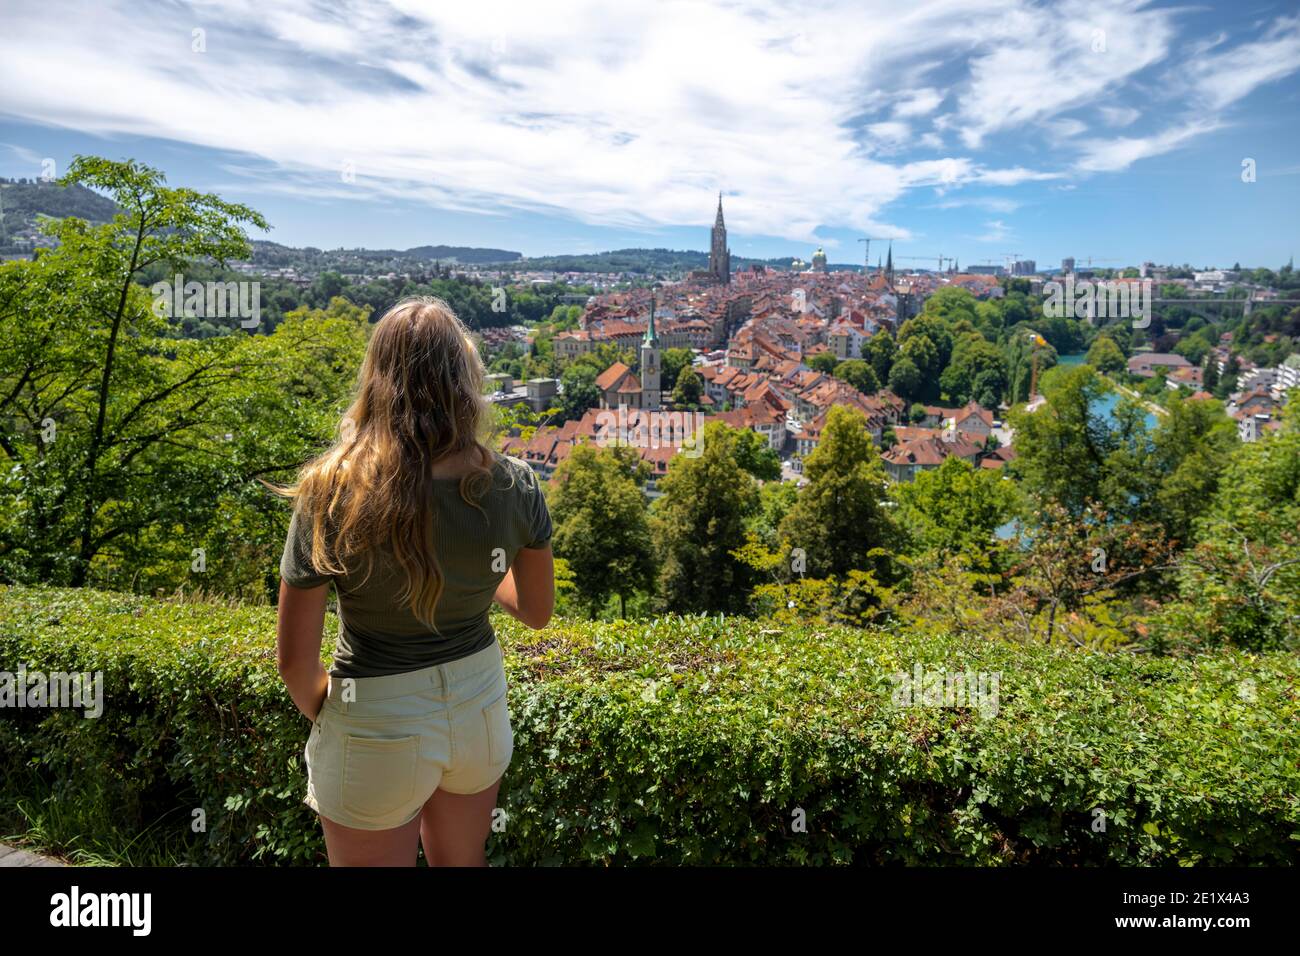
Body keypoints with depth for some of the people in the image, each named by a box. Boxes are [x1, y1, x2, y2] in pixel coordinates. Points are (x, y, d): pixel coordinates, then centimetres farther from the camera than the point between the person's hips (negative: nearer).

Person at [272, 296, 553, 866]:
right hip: (480, 705, 3)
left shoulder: (332, 492, -22)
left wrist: (322, 714, 4)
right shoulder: (515, 486, -15)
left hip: (377, 726, -3)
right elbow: (537, 612, 0)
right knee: (462, 863, 29)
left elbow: (293, 660, -16)